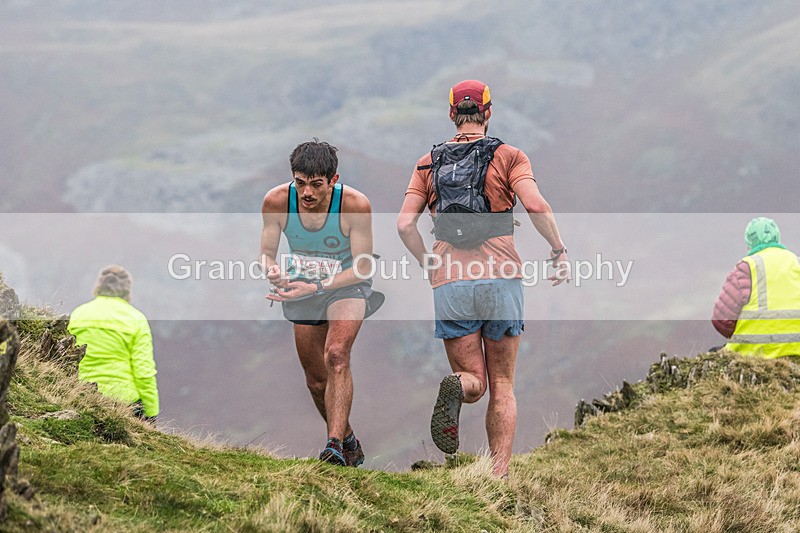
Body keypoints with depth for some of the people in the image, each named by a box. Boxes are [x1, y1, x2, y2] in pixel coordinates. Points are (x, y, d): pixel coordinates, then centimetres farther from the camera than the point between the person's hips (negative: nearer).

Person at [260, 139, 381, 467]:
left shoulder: (355, 205, -28)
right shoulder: (276, 201, -20)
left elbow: (362, 267, -22)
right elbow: (267, 253, -8)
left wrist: (316, 287, -34)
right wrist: (274, 272, -33)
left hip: (347, 285, -4)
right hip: (301, 289, 4)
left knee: (336, 356, -29)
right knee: (316, 380, 10)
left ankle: (334, 446, -35)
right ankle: (349, 443, 33)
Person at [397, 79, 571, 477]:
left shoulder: (429, 163, 12)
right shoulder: (508, 156, 4)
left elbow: (404, 224, 2)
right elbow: (536, 206, -12)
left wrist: (430, 266, 15)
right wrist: (559, 251, 0)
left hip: (450, 285, 1)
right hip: (500, 280, -1)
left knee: (474, 382, 8)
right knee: (502, 387, 10)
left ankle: (456, 387, -29)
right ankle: (499, 475, -2)